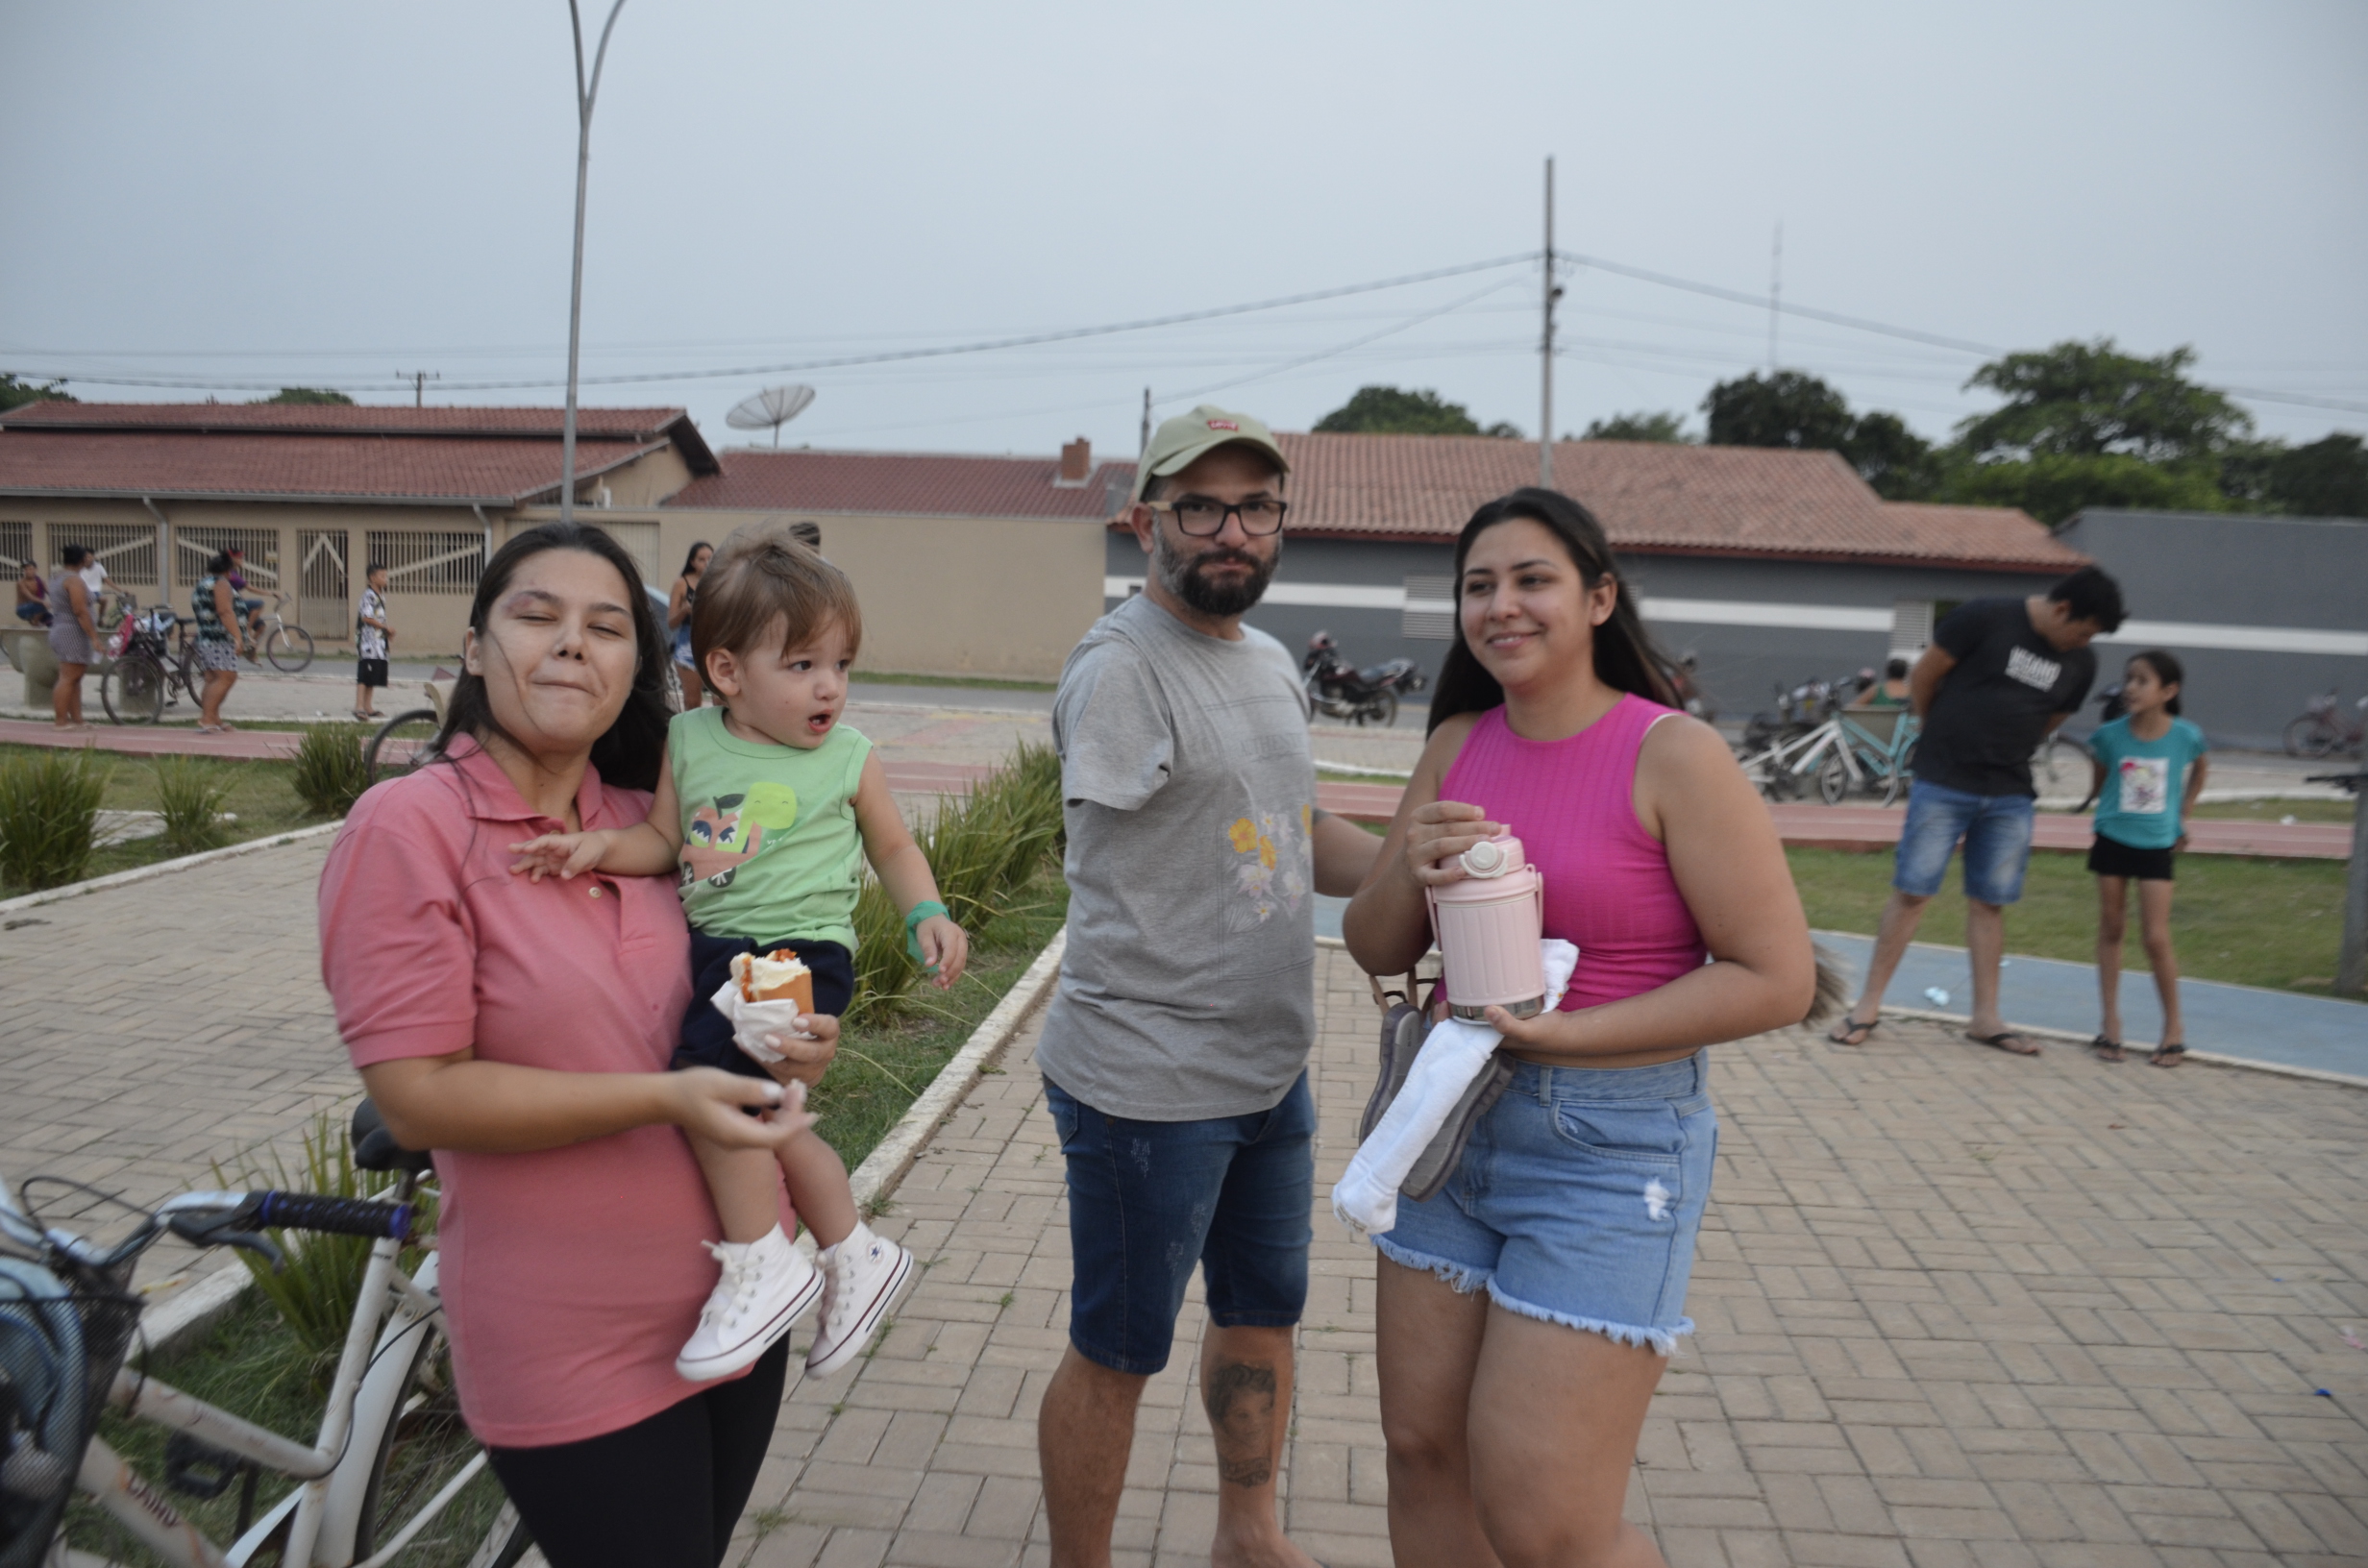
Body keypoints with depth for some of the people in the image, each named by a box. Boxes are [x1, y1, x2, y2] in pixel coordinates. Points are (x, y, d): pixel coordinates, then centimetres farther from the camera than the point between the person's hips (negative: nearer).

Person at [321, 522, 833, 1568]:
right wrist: (663, 1099, -25)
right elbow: (416, 1097, -18)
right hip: (573, 1356, -6)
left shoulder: (651, 823, 3)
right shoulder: (407, 827, -14)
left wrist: (783, 1045, -4)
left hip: (739, 1308, 6)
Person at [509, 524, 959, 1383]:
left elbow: (894, 846, 12)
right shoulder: (689, 740, 5)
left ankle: (765, 1264, -6)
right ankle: (857, 1256, 33)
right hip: (714, 949, 5)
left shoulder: (850, 758, 0)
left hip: (802, 949, -5)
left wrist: (928, 916, -3)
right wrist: (600, 846, -10)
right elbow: (664, 840, 9)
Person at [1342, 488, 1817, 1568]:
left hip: (1609, 1146, -6)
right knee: (1421, 1450, 13)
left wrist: (1565, 1035, -19)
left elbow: (1776, 979, -14)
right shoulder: (1457, 746, 5)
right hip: (1453, 1118, 6)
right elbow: (1374, 950, 8)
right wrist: (1412, 872, -14)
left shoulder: (1674, 755, -12)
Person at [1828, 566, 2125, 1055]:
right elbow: (1922, 677, -3)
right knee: (1911, 892, -3)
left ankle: (1985, 1017, 16)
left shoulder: (2080, 664, 5)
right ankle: (1868, 1006, 3)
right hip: (1942, 783, -4)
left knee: (1989, 903, 8)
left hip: (2010, 796, 4)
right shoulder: (1984, 619, -11)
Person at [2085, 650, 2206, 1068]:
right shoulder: (2110, 735, -11)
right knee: (2110, 929, 7)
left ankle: (2174, 1025, 15)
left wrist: (2183, 811, 10)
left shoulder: (2185, 735, -11)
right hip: (2112, 840, 1)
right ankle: (2111, 1023, 16)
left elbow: (2201, 767, 12)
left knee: (2155, 938, -3)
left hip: (2157, 845, -1)